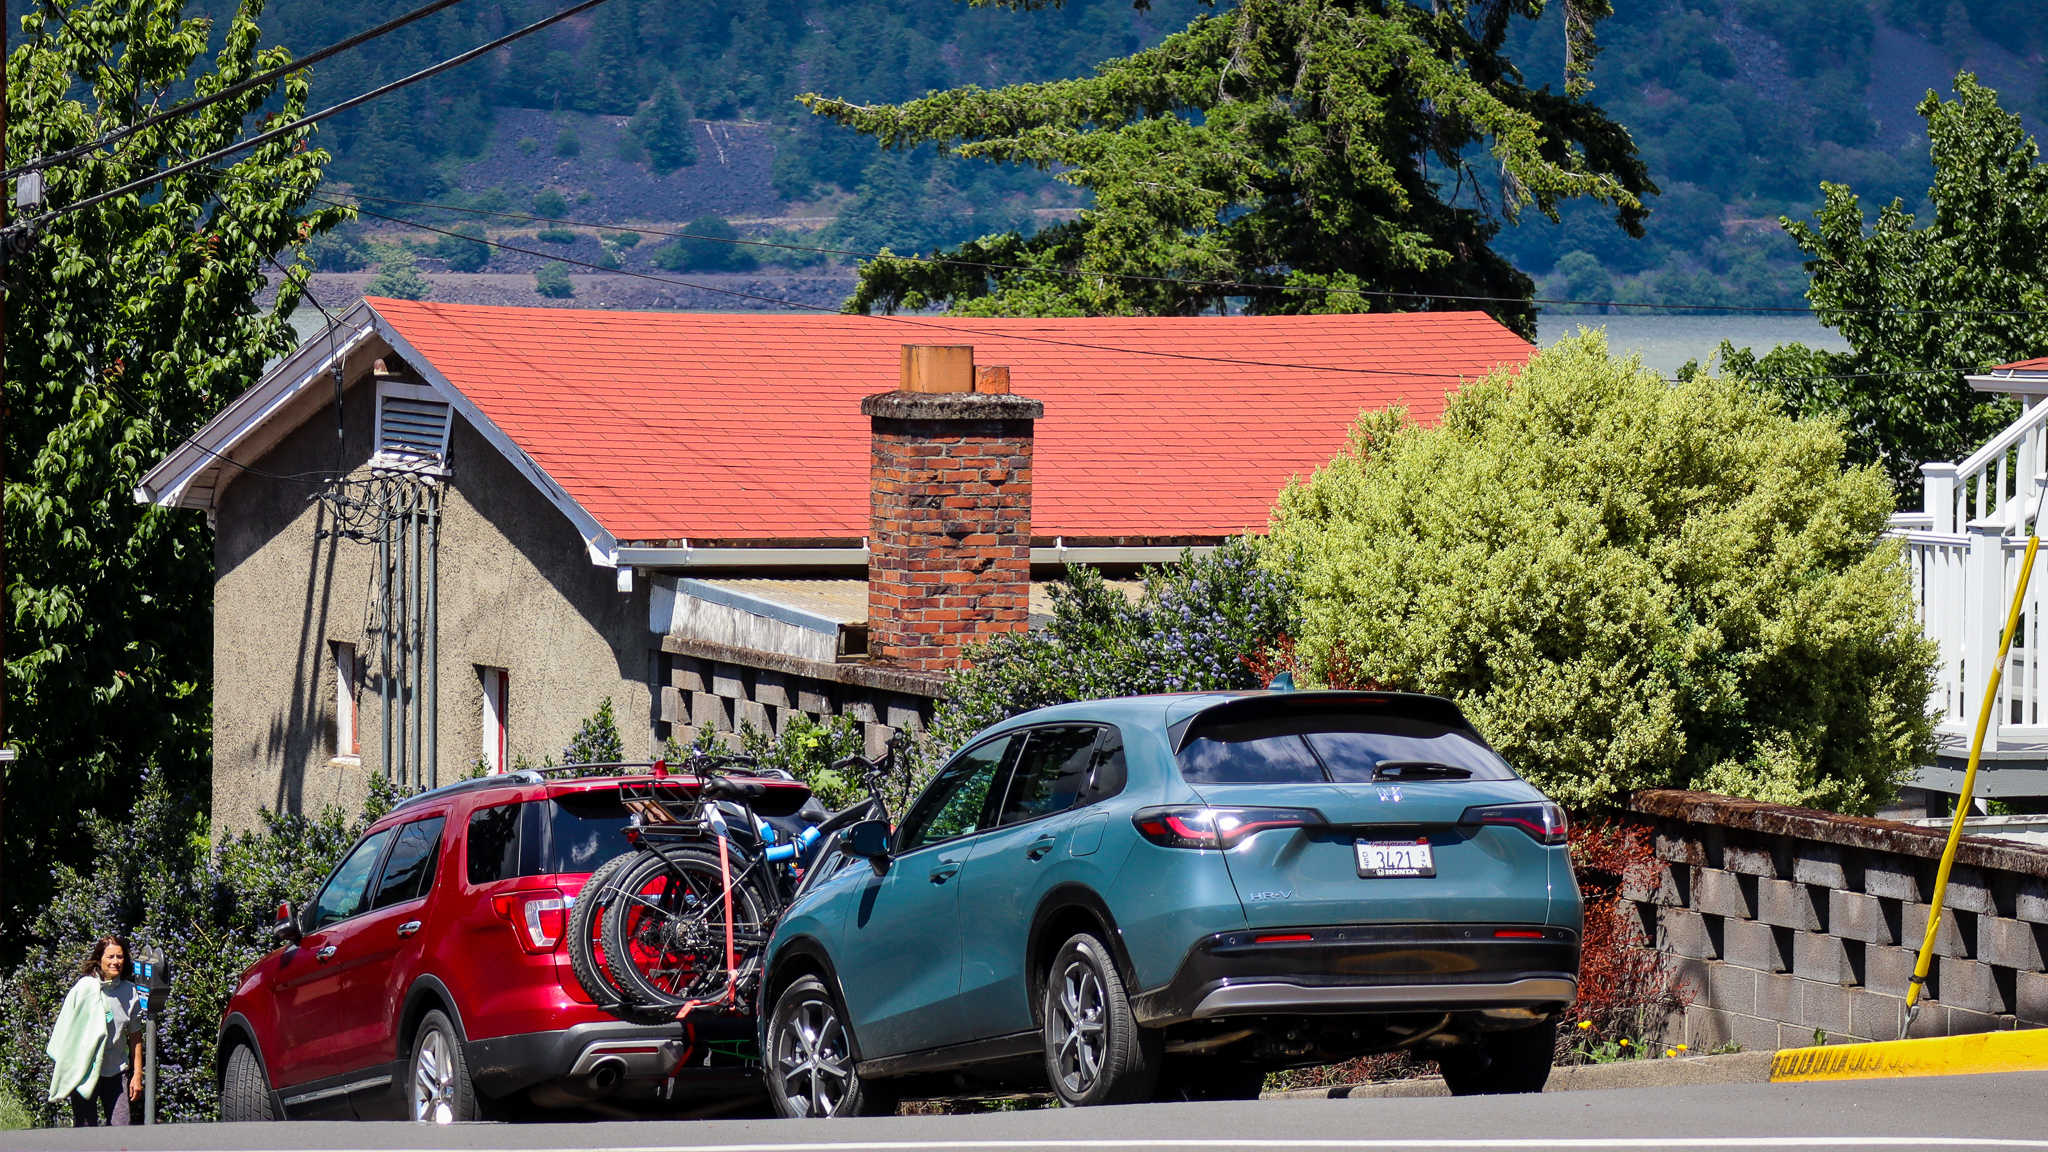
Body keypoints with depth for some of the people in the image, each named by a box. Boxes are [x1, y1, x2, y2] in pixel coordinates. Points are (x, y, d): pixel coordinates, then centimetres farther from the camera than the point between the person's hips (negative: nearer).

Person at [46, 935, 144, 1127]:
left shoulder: (130, 992, 3)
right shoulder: (84, 989, -6)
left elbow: (135, 1036, 10)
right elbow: (66, 1031, -2)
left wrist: (137, 1075, 9)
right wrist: (64, 1074, -3)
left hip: (115, 1072, 3)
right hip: (85, 1071, -3)